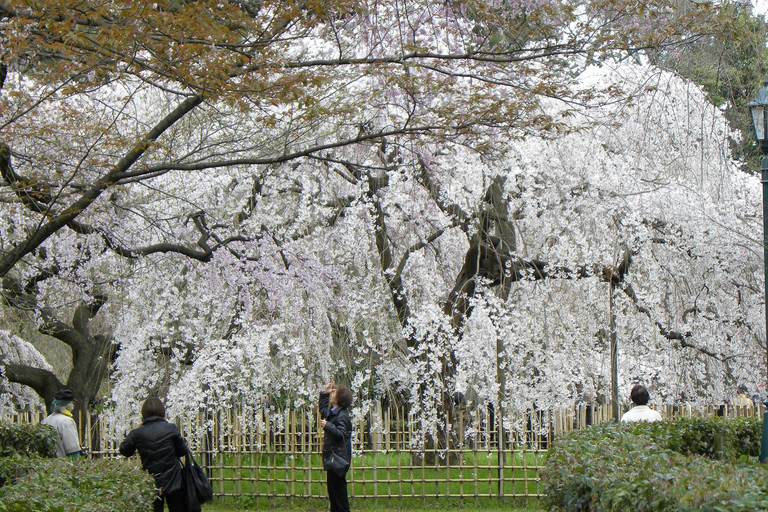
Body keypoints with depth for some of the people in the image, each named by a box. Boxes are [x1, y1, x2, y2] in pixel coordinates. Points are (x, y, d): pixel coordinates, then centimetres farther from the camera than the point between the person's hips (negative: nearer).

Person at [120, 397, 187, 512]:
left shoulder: (137, 433, -9)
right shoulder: (171, 428, -11)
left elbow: (124, 450, 7)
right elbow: (183, 451, -2)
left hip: (150, 484, 1)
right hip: (172, 482, -1)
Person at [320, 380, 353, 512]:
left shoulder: (341, 415, -18)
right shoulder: (332, 411, 12)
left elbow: (341, 433, -27)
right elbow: (323, 410, 35)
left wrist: (327, 425, -31)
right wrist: (325, 394, 26)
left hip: (338, 457, -10)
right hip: (333, 457, 10)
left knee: (337, 486, -5)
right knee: (332, 486, 16)